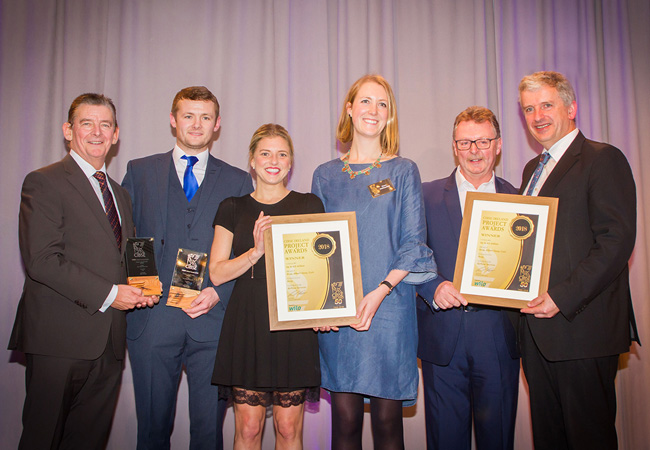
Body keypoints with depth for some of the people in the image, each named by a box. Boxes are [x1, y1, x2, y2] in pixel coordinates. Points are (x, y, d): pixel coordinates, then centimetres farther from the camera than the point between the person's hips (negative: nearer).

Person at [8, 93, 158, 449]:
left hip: (108, 343, 7)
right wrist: (107, 294, -17)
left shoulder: (119, 193, 19)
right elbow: (41, 260, -16)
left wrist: (141, 287, 2)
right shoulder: (44, 183, -5)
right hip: (60, 339, -6)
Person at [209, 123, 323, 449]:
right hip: (247, 325, 1)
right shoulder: (233, 209, 9)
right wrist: (256, 251, -14)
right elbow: (216, 273, 3)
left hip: (294, 324, 0)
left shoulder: (309, 205, 8)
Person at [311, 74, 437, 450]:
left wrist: (380, 291, -15)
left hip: (390, 308, -1)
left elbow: (413, 243, 0)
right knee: (345, 419, 5)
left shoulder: (404, 171, 6)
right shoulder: (326, 175, 11)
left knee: (387, 419, 4)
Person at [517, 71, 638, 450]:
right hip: (537, 330, 7)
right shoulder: (533, 169, 19)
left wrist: (563, 298, -20)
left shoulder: (603, 159, -6)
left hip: (582, 327, -7)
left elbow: (617, 241, -15)